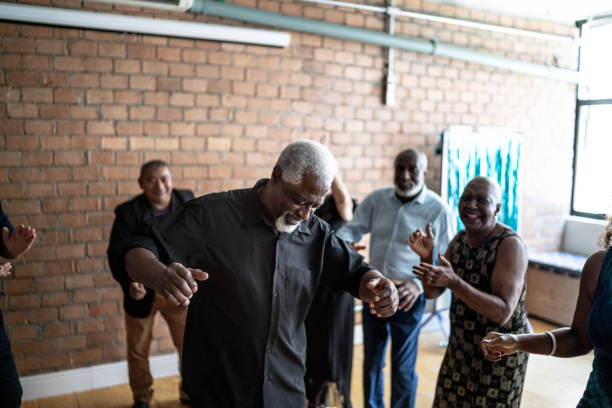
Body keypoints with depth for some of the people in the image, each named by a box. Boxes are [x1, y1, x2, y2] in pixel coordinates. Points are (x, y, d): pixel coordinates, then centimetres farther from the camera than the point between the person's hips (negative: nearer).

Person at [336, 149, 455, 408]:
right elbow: (353, 228, -2)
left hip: (407, 298, -4)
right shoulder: (376, 200, 0)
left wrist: (419, 283, -24)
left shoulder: (438, 210, -10)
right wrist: (341, 243, -26)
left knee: (403, 367, 10)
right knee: (371, 360, 19)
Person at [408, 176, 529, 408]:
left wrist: (453, 282, -39)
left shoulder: (510, 245, -20)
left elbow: (502, 313, -28)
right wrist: (426, 257, -15)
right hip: (460, 347, 6)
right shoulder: (460, 239, 0)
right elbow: (432, 292, 3)